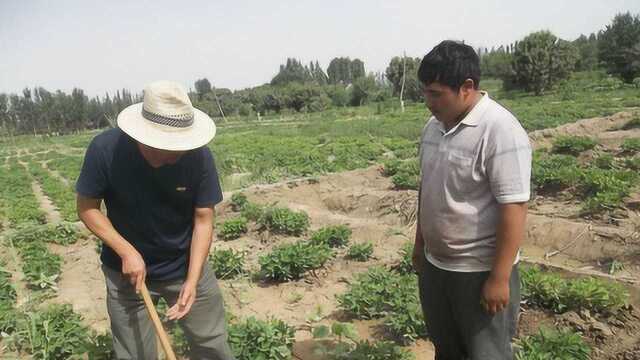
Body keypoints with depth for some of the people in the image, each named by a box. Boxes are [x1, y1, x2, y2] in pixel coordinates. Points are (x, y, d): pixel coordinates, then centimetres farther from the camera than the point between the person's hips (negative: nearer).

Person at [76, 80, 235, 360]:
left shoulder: (198, 155, -21)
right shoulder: (105, 149, -22)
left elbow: (204, 220, -14)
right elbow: (87, 208, -9)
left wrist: (192, 281, -21)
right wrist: (127, 252, -20)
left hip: (187, 266, 1)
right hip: (127, 271, 0)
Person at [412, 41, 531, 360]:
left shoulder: (500, 131, -21)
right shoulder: (434, 125, 3)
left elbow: (513, 208, -23)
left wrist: (499, 277, -21)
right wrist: (420, 241, 16)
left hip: (481, 270, -7)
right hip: (435, 263, 7)